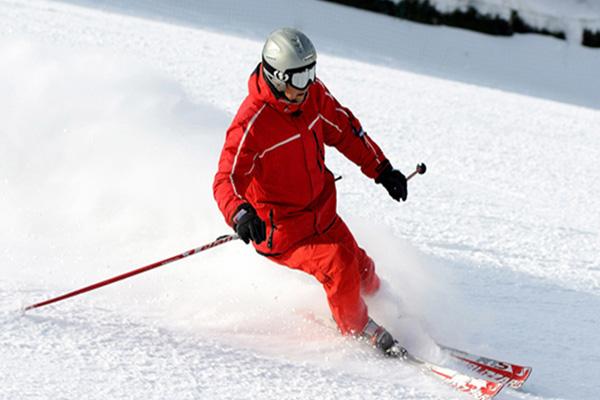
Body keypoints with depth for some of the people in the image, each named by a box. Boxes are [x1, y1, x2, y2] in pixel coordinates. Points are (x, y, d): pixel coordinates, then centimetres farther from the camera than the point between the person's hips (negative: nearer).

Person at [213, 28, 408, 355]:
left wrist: (382, 169, 10)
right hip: (281, 231, -7)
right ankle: (360, 333, 0)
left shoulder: (312, 94, -7)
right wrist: (240, 214, -54)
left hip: (321, 215, 7)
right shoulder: (252, 123, -29)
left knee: (361, 270, 9)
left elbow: (345, 130, 10)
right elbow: (227, 181, -34)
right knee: (338, 265, -23)